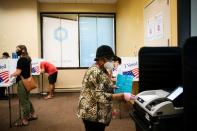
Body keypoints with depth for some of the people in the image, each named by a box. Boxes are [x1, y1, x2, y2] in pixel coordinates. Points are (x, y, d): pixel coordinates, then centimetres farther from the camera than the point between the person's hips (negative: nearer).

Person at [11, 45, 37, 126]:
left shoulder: (21, 60, -19)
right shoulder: (28, 58, 9)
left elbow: (18, 72, -22)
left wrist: (12, 75, -3)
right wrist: (16, 74, 16)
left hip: (23, 82, -9)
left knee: (23, 101, 1)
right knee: (27, 99, 21)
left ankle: (24, 120, 12)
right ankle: (33, 114, 30)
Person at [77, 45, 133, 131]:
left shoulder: (101, 70, 8)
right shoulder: (95, 72, -23)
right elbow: (100, 96, -28)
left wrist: (113, 87, 4)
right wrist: (122, 96, -30)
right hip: (92, 114, -10)